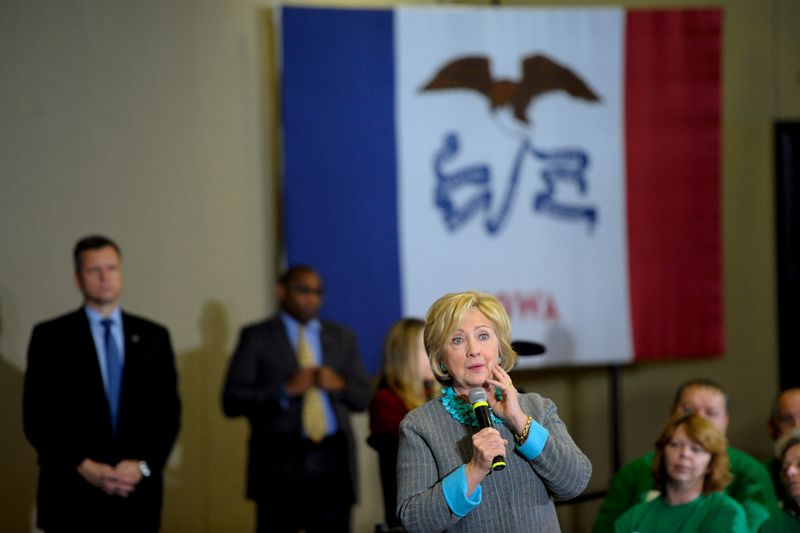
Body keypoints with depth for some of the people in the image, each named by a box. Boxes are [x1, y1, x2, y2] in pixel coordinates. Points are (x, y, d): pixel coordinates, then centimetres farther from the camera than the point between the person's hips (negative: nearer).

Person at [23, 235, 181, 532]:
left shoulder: (153, 337, 12)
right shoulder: (50, 337, 3)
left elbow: (169, 412, 10)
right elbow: (37, 418, -1)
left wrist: (143, 465, -6)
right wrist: (84, 468, -11)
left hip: (138, 495, 2)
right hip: (73, 496, -2)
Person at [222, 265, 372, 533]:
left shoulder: (341, 337, 17)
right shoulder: (257, 337, 5)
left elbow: (364, 397, 17)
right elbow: (232, 401, -2)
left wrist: (339, 385, -5)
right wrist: (287, 390, -14)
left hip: (333, 462, 3)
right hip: (280, 462, -3)